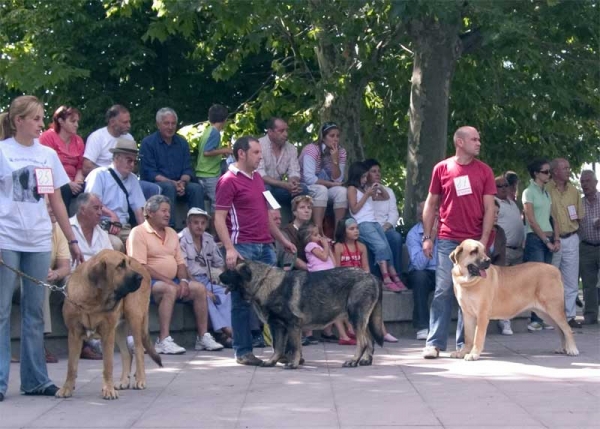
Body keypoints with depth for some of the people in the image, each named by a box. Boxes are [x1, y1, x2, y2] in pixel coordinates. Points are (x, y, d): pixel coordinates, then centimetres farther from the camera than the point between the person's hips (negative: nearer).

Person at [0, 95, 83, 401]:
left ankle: (35, 379, 13)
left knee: (34, 312, 8)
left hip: (39, 241, 4)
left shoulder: (47, 155, 11)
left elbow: (57, 200, 15)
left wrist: (72, 240, 13)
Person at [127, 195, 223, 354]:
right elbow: (140, 267, -16)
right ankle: (163, 341, -39)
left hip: (172, 281, 8)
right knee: (170, 289, -35)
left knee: (199, 288, -12)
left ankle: (203, 337, -9)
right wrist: (168, 281, -19)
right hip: (149, 281, -8)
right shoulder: (138, 233, -6)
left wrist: (183, 280, -5)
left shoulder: (171, 233, 19)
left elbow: (180, 262, 17)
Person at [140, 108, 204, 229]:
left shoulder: (182, 143, 13)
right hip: (155, 185, -4)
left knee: (197, 188, -23)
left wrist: (183, 182, -15)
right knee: (169, 187, -35)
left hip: (179, 184, 4)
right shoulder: (148, 143, -2)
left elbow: (187, 170, 10)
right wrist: (172, 182, -21)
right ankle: (169, 227, -39)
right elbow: (149, 173, -9)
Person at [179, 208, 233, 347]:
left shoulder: (208, 240, 12)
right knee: (206, 297, -32)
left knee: (224, 293, -21)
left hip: (206, 280, 6)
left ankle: (228, 329, -31)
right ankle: (225, 330, -33)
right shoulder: (181, 240, -9)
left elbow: (219, 264, 20)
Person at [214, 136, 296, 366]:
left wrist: (282, 239, 23)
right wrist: (230, 249, -21)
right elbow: (219, 219, -12)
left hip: (265, 247, 7)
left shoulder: (257, 178, 17)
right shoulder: (229, 181, -7)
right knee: (242, 301, -2)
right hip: (243, 248, -7)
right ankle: (243, 352, 4)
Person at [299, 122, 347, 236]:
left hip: (324, 190, 5)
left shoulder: (340, 152, -2)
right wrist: (332, 184, -20)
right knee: (321, 189, -35)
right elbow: (309, 178, -28)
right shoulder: (312, 149, -19)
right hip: (305, 188, -5)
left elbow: (338, 180, -9)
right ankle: (318, 231, -38)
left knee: (342, 191, -24)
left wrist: (335, 160, -22)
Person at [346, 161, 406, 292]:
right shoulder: (352, 189, 5)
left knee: (386, 248, -9)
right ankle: (387, 280, -32)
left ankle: (395, 278, -15)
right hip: (362, 224, -7)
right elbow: (354, 209, -6)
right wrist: (367, 195, -5)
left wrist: (380, 188, 11)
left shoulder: (367, 188, 24)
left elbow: (386, 197, 31)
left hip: (374, 222, 7)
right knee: (381, 246, -25)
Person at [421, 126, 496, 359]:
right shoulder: (441, 168, 5)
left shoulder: (484, 171, 6)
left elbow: (489, 208, 4)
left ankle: (464, 344, 10)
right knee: (443, 291, -3)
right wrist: (426, 237, 3)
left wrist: (484, 240, -5)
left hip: (475, 241, 1)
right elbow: (430, 204, 9)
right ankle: (434, 342, 0)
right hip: (448, 241, -1)